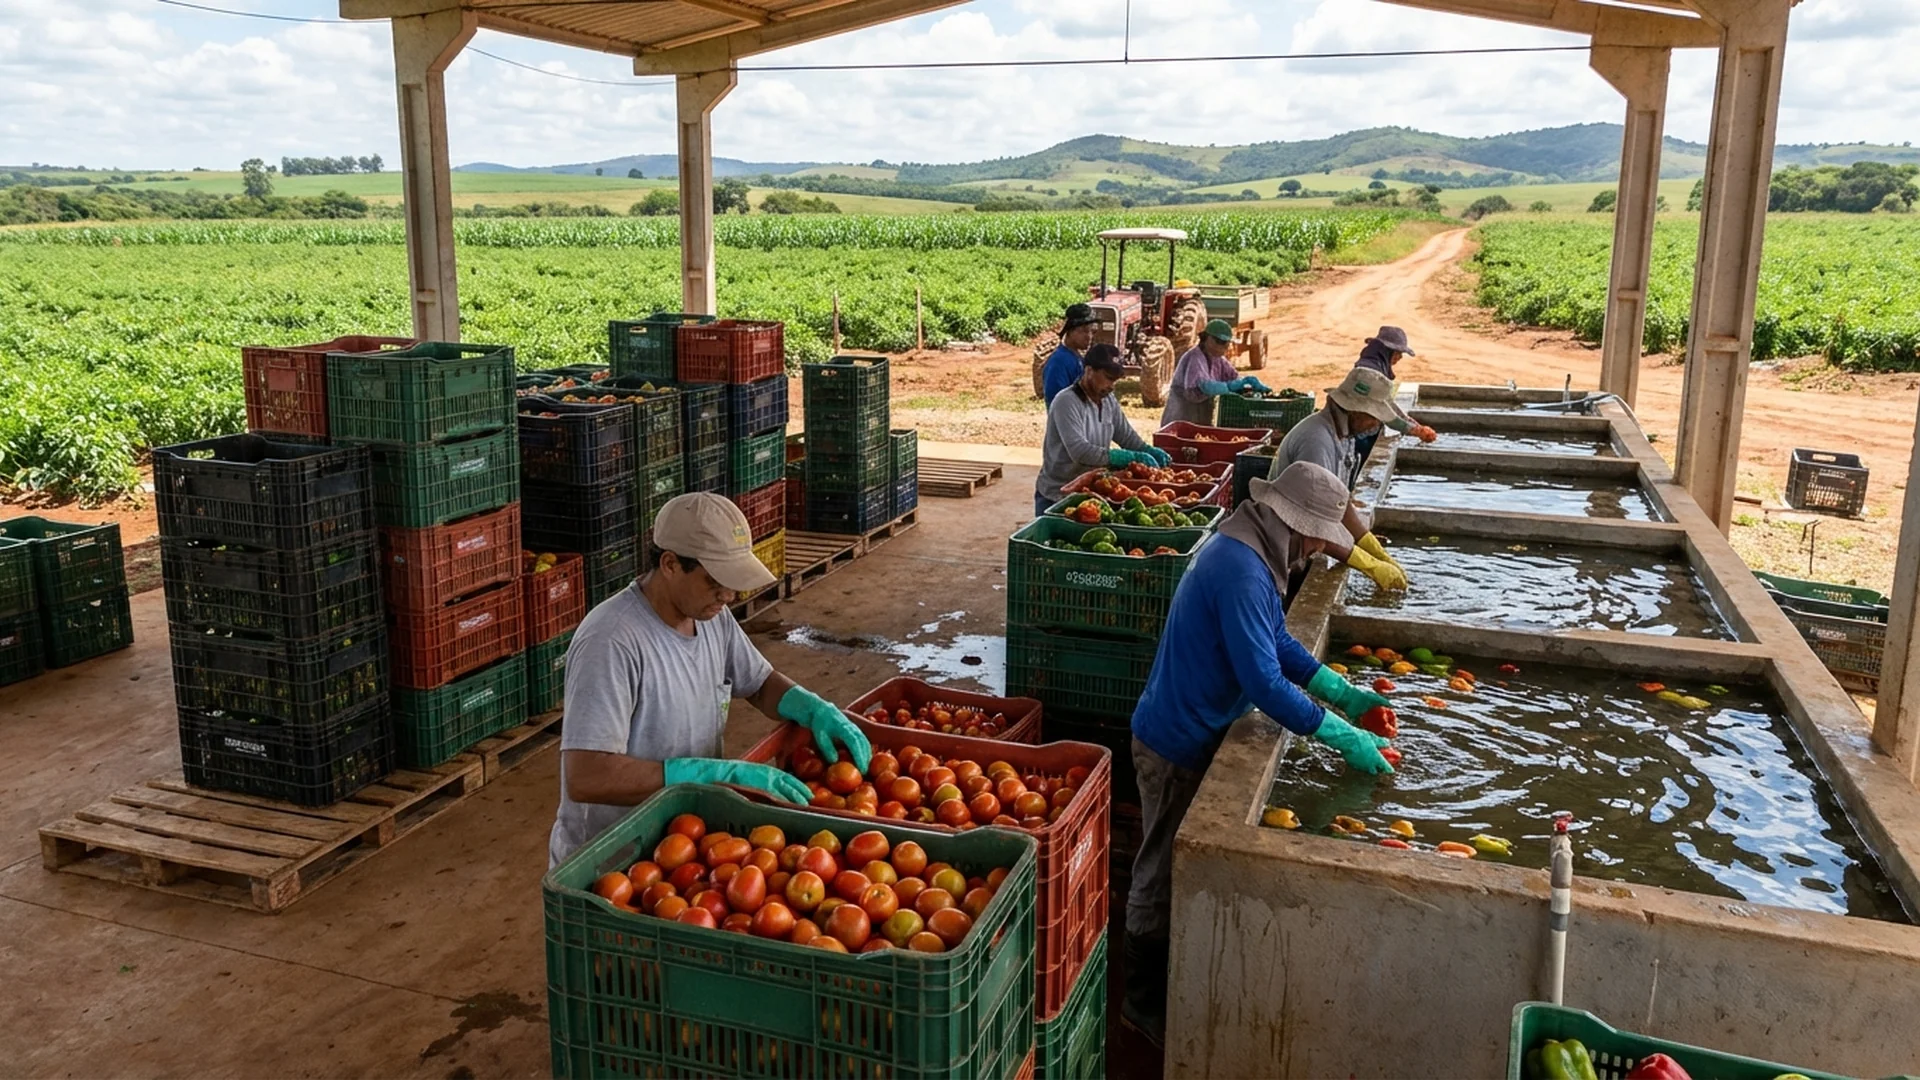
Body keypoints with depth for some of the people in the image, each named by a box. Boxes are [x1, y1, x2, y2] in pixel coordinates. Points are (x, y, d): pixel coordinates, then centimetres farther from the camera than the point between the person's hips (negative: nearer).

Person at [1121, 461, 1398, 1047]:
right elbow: (1264, 681, -31)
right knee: (1163, 873, 6)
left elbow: (1279, 642, 14)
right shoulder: (1241, 571, -29)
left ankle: (1160, 981, 40)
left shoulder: (1250, 555, 4)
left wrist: (1342, 692, 7)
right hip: (1178, 745, -10)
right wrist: (1343, 737, -24)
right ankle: (1143, 998, 23)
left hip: (1191, 732, 10)